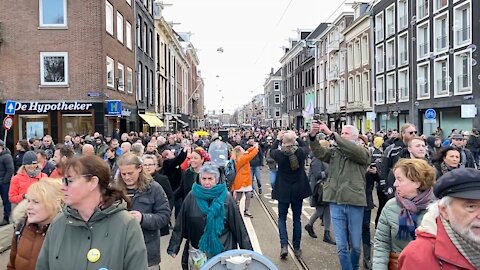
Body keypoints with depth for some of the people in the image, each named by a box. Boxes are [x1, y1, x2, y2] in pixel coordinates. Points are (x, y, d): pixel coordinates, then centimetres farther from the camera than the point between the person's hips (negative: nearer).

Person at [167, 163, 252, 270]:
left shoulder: (226, 198, -8)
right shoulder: (192, 197, -5)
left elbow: (238, 225, -6)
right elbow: (180, 224, -2)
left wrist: (247, 249, -4)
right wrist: (173, 247, -4)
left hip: (222, 249, -1)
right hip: (197, 250, 1)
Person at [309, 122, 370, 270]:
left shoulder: (363, 152, 1)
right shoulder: (334, 152, 11)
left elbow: (352, 149, -19)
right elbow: (319, 153, -4)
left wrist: (331, 134, -23)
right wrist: (313, 137, -20)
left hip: (354, 203, -2)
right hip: (336, 203, 2)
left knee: (356, 245, 11)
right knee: (341, 246, 5)